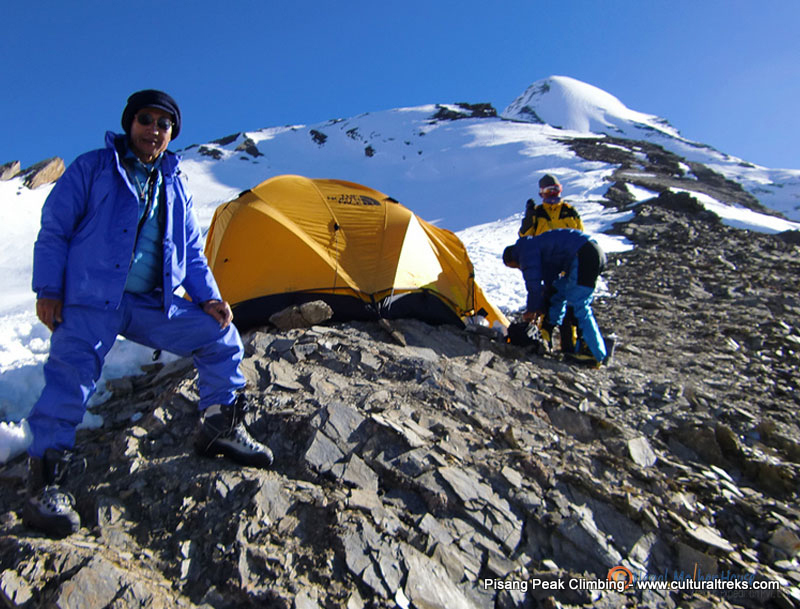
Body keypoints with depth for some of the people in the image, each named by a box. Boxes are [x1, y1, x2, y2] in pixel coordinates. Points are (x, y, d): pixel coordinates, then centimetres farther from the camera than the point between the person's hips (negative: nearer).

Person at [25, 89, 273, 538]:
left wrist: (209, 297, 2)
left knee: (220, 336, -3)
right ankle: (46, 480, -9)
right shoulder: (92, 168, 3)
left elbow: (192, 252, 16)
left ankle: (221, 427, 7)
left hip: (152, 303, 5)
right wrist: (48, 290, -7)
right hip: (92, 299, -4)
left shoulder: (175, 187, 16)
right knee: (72, 370, -21)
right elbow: (54, 230, 1)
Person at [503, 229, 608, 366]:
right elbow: (549, 281, 31)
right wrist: (542, 308, 31)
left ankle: (597, 355, 0)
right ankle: (547, 331, 25)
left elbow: (533, 282, -4)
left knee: (579, 308, -5)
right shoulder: (537, 245, 28)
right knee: (558, 289, 21)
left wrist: (532, 309, 9)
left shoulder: (525, 248, -1)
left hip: (584, 256, -11)